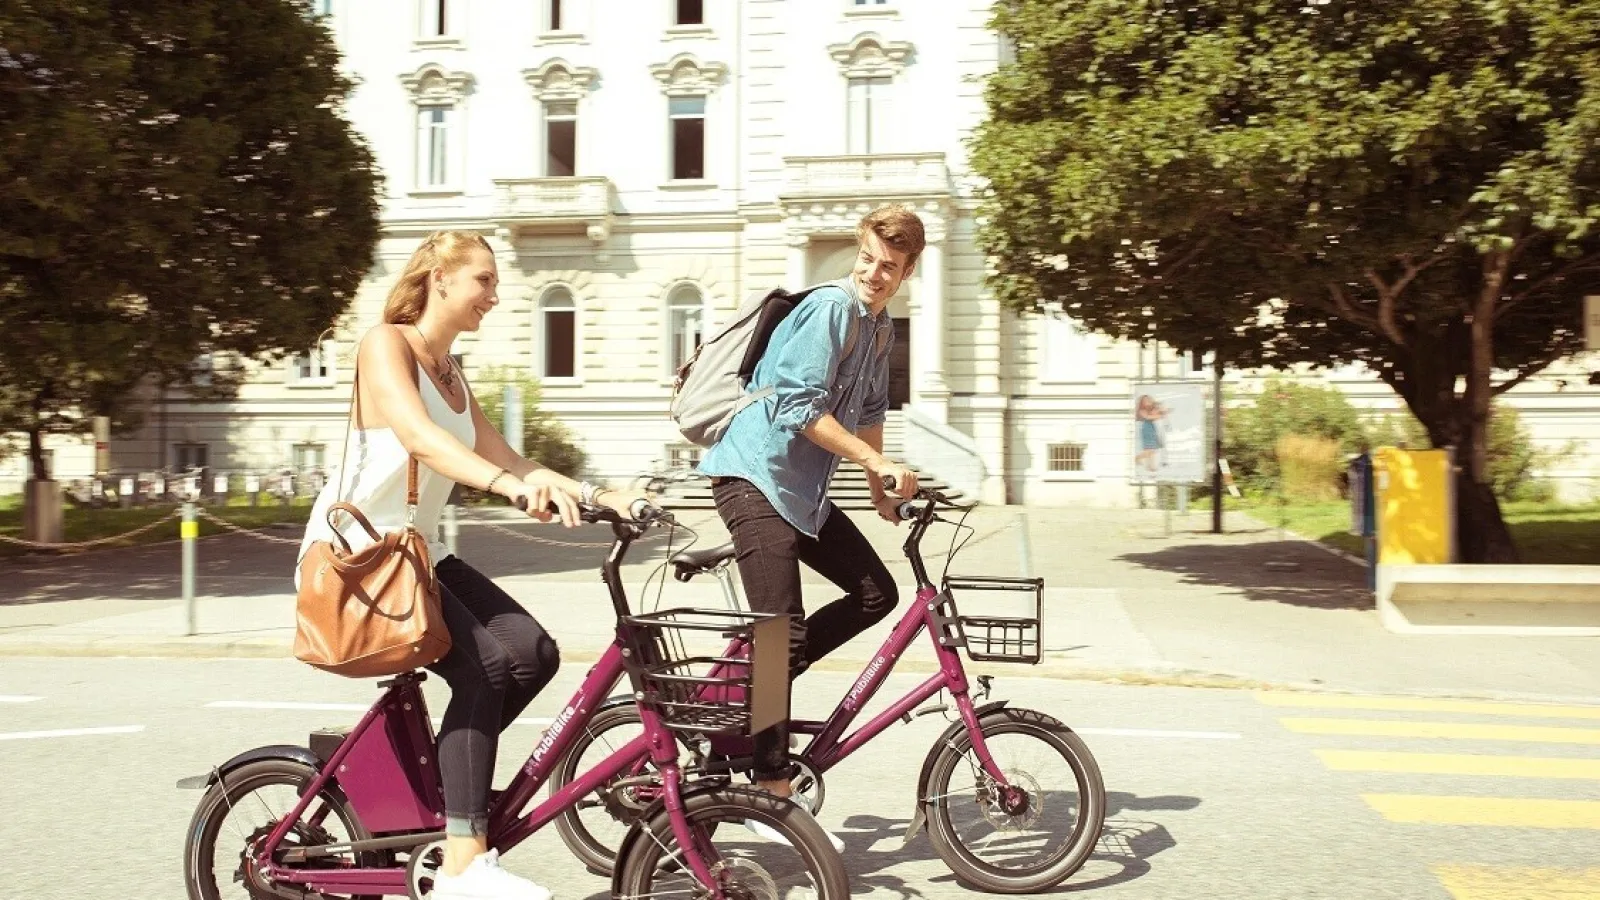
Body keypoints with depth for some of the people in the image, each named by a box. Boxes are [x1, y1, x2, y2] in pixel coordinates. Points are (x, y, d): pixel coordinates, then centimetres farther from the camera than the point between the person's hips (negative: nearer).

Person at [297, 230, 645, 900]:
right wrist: (513, 486, -45)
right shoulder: (386, 343, -10)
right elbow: (418, 436, -30)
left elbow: (505, 462, 8)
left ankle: (434, 771, 7)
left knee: (533, 652, -10)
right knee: (482, 664, -23)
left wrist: (594, 494, -5)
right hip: (353, 553, -8)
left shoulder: (451, 374, 15)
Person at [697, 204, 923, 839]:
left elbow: (868, 412, 23)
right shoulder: (831, 307, -15)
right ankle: (770, 786, -2)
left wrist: (882, 492, 19)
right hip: (755, 475, -9)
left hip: (804, 488, 9)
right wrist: (880, 464, -21)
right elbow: (801, 408, -23)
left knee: (877, 594, 6)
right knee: (782, 627, -12)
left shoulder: (880, 327, 13)